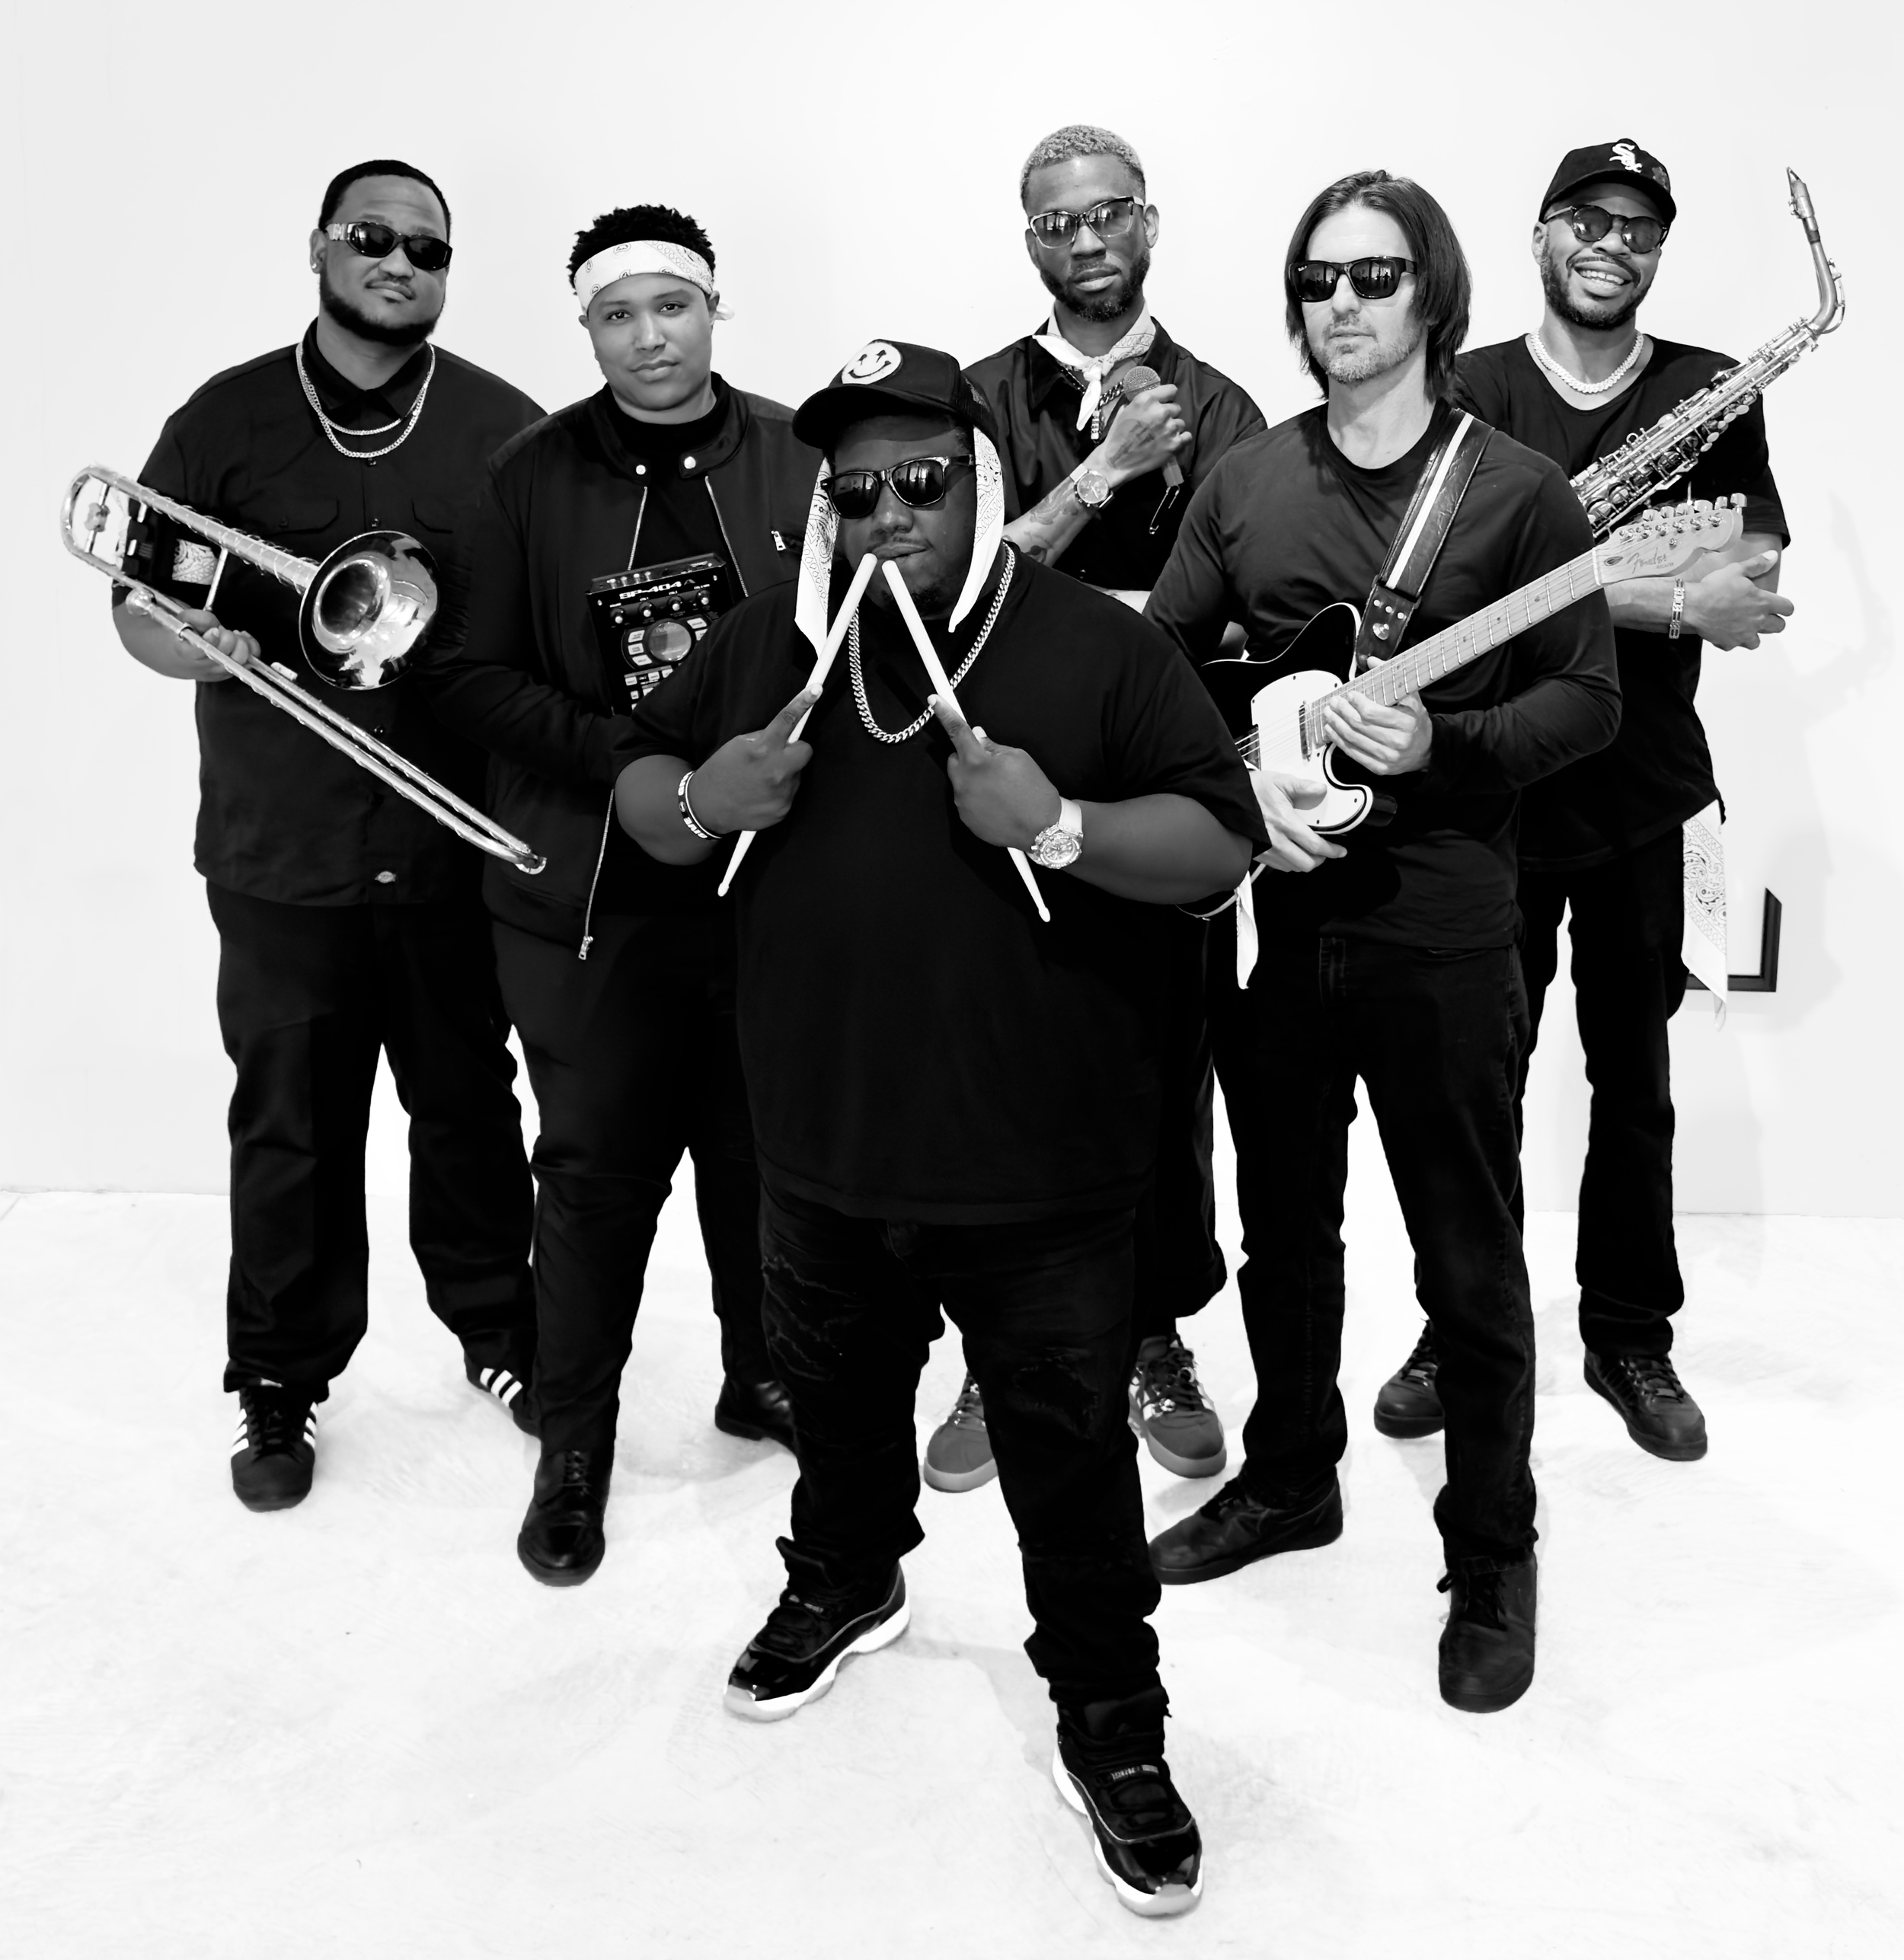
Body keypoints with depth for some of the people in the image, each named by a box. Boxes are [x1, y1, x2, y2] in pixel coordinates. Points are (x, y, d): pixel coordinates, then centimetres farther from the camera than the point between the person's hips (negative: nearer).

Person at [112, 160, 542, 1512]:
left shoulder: (502, 427, 1)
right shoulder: (226, 419, 3)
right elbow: (136, 606, 4)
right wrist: (197, 642, -17)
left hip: (457, 843, 0)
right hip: (281, 849, 0)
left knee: (469, 1105, 12)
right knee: (290, 1125, 7)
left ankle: (499, 1327, 33)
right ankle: (282, 1385, 24)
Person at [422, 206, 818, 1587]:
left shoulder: (797, 460, 1)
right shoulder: (533, 477, 1)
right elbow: (475, 678, -1)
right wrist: (631, 757, -14)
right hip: (590, 890, -1)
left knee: (761, 1150, 14)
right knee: (597, 1169, 6)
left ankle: (764, 1374, 37)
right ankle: (574, 1447, 22)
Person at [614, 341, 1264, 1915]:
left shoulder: (1098, 647, -8)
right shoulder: (765, 643, 5)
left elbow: (1224, 842, -10)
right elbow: (640, 792, 13)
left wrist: (1060, 825, -26)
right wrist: (699, 800, -10)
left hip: (1041, 1181, -4)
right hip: (819, 1161, 4)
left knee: (1071, 1464, 9)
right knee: (837, 1411, 27)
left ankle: (1114, 1726, 29)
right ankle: (845, 1583, 54)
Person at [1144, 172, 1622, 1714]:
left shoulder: (1518, 488, -3)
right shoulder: (1245, 479, 8)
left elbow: (1589, 699, -4)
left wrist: (1440, 747, -20)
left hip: (1439, 927, -4)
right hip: (1268, 908, 4)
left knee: (1470, 1256, 5)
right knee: (1284, 1225, 18)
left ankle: (1494, 1555, 23)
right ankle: (1290, 1478, 38)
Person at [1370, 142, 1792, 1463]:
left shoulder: (1712, 391, 6)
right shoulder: (1473, 390, 0)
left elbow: (1756, 575, -4)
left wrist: (1573, 572, -23)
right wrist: (1676, 600, -23)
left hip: (1641, 792, 2)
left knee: (1635, 1079, 10)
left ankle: (1634, 1338, 26)